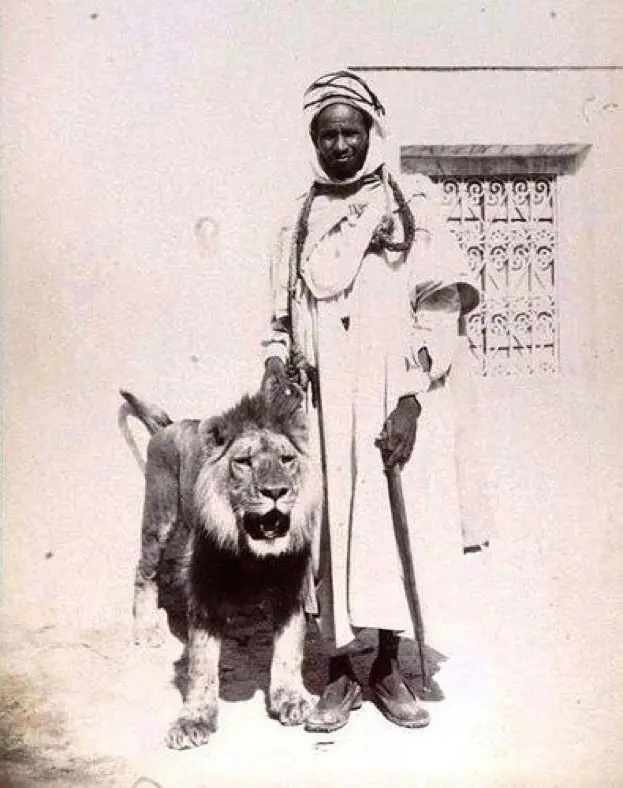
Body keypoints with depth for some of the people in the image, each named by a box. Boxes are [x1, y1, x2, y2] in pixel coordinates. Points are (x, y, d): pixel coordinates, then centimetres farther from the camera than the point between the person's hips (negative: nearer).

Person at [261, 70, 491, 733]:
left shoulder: (412, 203, 6)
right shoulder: (299, 220, 14)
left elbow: (440, 307, -3)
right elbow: (282, 317, 17)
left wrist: (411, 400, -12)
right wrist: (277, 361, -4)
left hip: (393, 396, -1)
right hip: (324, 401, 2)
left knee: (394, 522, 0)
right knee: (328, 526, 0)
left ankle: (388, 667, 17)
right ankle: (340, 673, 13)